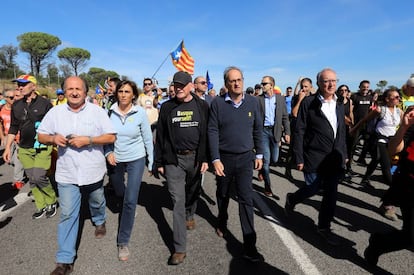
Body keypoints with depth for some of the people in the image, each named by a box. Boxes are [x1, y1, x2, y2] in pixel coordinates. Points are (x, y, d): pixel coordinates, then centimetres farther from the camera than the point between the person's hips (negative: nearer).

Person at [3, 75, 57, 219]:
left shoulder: (45, 104, -7)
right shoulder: (16, 106, 8)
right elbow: (13, 128, 14)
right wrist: (8, 147, 10)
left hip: (42, 148, -5)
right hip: (24, 149, 5)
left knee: (39, 177, -12)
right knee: (32, 180, 9)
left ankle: (51, 202, 13)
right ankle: (41, 207, 23)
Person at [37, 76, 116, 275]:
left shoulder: (97, 111, -7)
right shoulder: (55, 112, 0)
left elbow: (111, 137, -9)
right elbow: (41, 136, 6)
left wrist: (88, 140, -22)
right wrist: (53, 138, -17)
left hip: (93, 171, 0)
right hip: (67, 173, 1)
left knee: (96, 203, 23)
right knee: (67, 215, 3)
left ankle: (99, 221, 56)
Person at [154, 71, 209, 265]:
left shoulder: (202, 106, 2)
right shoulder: (167, 107, 3)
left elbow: (207, 133, 0)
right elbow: (160, 136, 4)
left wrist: (205, 159, -6)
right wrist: (159, 162, 2)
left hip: (195, 158, 1)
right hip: (173, 159, -1)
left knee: (193, 192, 19)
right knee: (178, 201, -3)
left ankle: (190, 215, 52)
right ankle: (180, 249, 3)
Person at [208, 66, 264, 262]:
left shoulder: (253, 102, -1)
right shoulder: (217, 103, -8)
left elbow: (258, 130, 6)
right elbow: (213, 132, -10)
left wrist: (259, 154, 6)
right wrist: (215, 159, -14)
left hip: (245, 158, 1)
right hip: (223, 158, 0)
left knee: (246, 199, -1)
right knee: (223, 195, 19)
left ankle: (249, 245, 7)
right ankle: (222, 223, 47)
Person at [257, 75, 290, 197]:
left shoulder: (280, 98, 4)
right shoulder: (258, 99, -2)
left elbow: (285, 117, 5)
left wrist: (287, 132, 0)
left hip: (275, 131, 3)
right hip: (263, 130, -2)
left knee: (274, 159, 8)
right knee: (266, 159, -1)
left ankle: (263, 169, 41)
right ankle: (267, 186, 12)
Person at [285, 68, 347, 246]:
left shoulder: (339, 105, 10)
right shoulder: (308, 103, -9)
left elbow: (341, 132, 17)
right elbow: (299, 131, -10)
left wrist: (343, 154, 14)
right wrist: (299, 158, -12)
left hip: (335, 159, 6)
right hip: (314, 158, -5)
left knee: (331, 194, 10)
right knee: (313, 188, 1)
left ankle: (324, 227, 27)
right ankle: (291, 199, 33)